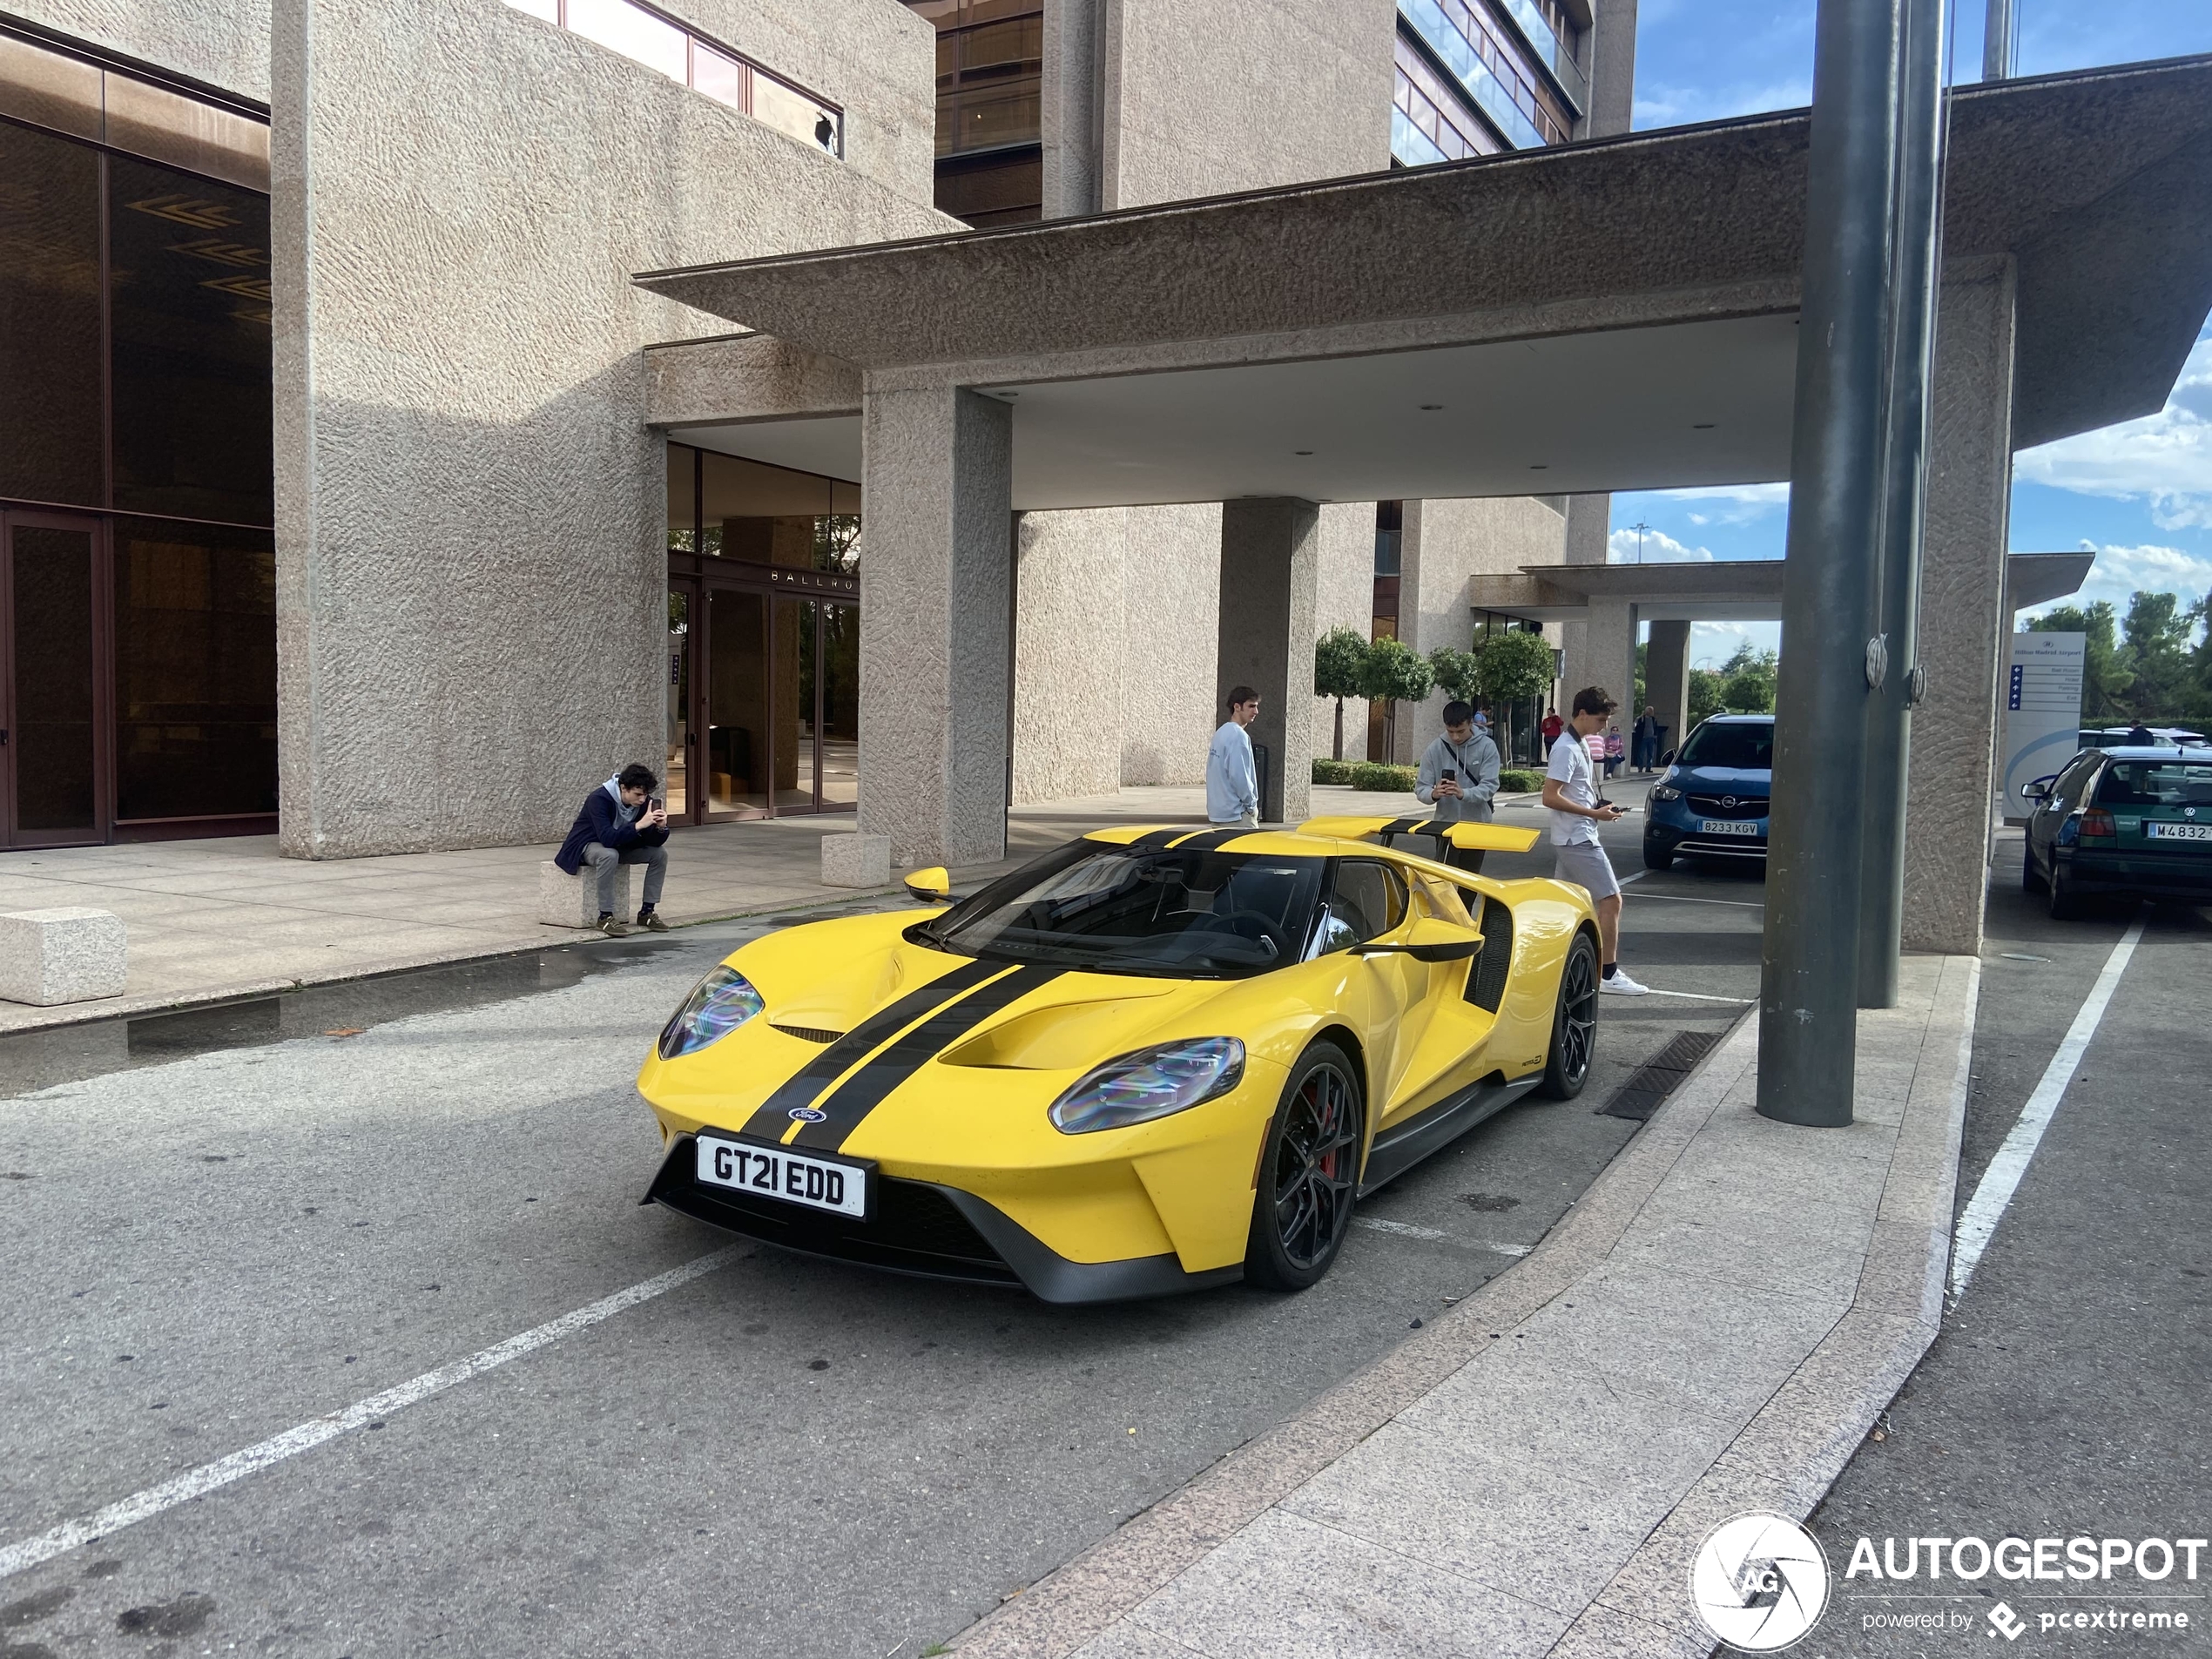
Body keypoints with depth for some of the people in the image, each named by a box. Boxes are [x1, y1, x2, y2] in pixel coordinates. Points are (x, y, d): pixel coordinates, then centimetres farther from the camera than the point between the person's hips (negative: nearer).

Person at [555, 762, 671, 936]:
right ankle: (605, 917, -29)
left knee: (660, 853, -10)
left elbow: (655, 842, -11)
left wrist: (660, 827, -33)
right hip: (588, 845, -7)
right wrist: (639, 825, -48)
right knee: (609, 855, -39)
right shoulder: (600, 799, -30)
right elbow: (607, 838, -41)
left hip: (620, 845, 7)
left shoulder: (644, 802, -13)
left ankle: (647, 912, -3)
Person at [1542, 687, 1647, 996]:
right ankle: (1609, 975, -5)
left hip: (1572, 839, 10)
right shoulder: (1567, 749, -17)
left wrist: (1598, 807, 8)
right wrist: (1594, 814, -19)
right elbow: (1550, 797, -22)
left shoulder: (1581, 745, 14)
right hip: (1577, 839, -10)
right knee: (1611, 899, -8)